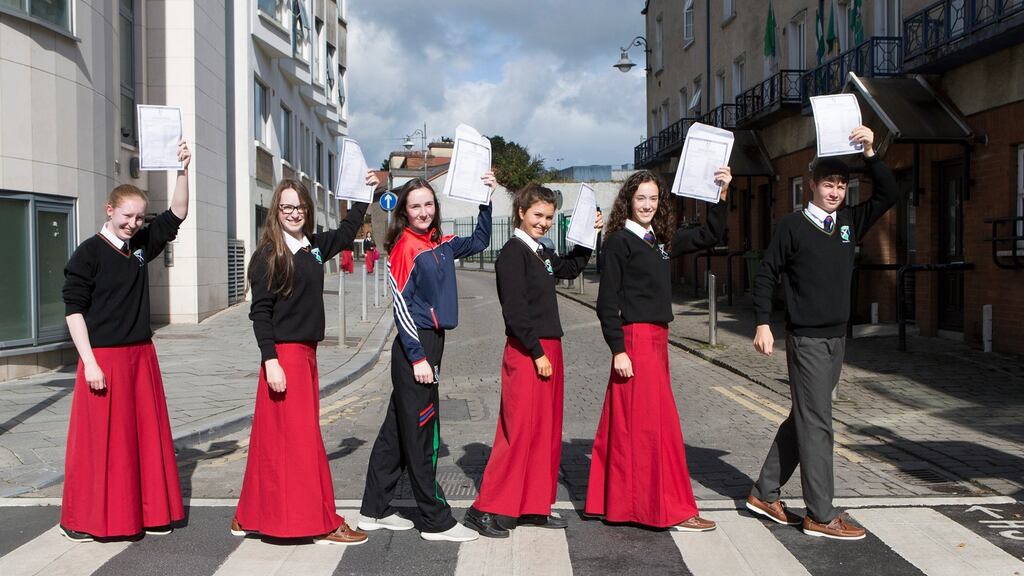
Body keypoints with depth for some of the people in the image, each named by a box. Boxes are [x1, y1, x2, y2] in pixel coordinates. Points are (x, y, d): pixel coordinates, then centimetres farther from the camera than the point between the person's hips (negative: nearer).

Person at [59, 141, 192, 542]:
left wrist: (182, 170, -5)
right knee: (100, 438, -1)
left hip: (142, 355, 6)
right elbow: (74, 309, -10)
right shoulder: (89, 253, -8)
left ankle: (147, 512, 20)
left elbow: (176, 214, 7)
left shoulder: (141, 245, 9)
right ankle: (82, 520, 13)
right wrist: (89, 362, -15)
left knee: (147, 434, 10)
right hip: (104, 357, -6)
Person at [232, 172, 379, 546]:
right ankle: (321, 523, 4)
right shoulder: (269, 255, -9)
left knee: (277, 440, 12)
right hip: (284, 354, -8)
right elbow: (260, 311, -13)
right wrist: (270, 360, -20)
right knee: (300, 438, -3)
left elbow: (345, 233, 31)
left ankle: (252, 517, 23)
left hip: (307, 353, 8)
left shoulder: (314, 246, 11)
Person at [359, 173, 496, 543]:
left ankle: (374, 511, 24)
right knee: (422, 434, -2)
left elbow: (478, 242, 26)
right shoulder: (404, 247, -10)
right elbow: (401, 305, -14)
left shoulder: (440, 245, 11)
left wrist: (486, 202, 15)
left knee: (397, 429, 14)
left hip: (429, 344, 8)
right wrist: (418, 358, -16)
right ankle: (436, 522, 6)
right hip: (415, 346, -8)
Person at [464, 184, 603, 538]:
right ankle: (485, 510, -2)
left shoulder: (542, 253, 15)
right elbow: (515, 310, -18)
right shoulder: (512, 253, -11)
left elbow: (570, 269, 35)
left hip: (549, 349, 9)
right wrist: (537, 353, -18)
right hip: (526, 352, -9)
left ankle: (534, 508, 19)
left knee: (546, 431, 11)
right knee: (519, 431, -9)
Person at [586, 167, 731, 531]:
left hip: (656, 339, 8)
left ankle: (615, 502, 23)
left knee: (629, 425, 13)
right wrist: (618, 349, -17)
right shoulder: (619, 242, -8)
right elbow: (606, 302, -11)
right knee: (655, 422, -5)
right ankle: (671, 510, 2)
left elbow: (709, 236, 20)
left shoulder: (662, 240, 13)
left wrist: (721, 195, 9)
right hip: (635, 339, -8)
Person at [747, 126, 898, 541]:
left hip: (837, 337, 7)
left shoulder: (850, 222, 10)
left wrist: (870, 153, -7)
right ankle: (821, 516, 1)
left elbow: (889, 195, 4)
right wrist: (763, 324, -9)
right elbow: (766, 274, -3)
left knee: (802, 419, 12)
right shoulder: (793, 226, -5)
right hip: (806, 338, -7)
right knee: (816, 424, -6)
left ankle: (765, 494, 23)